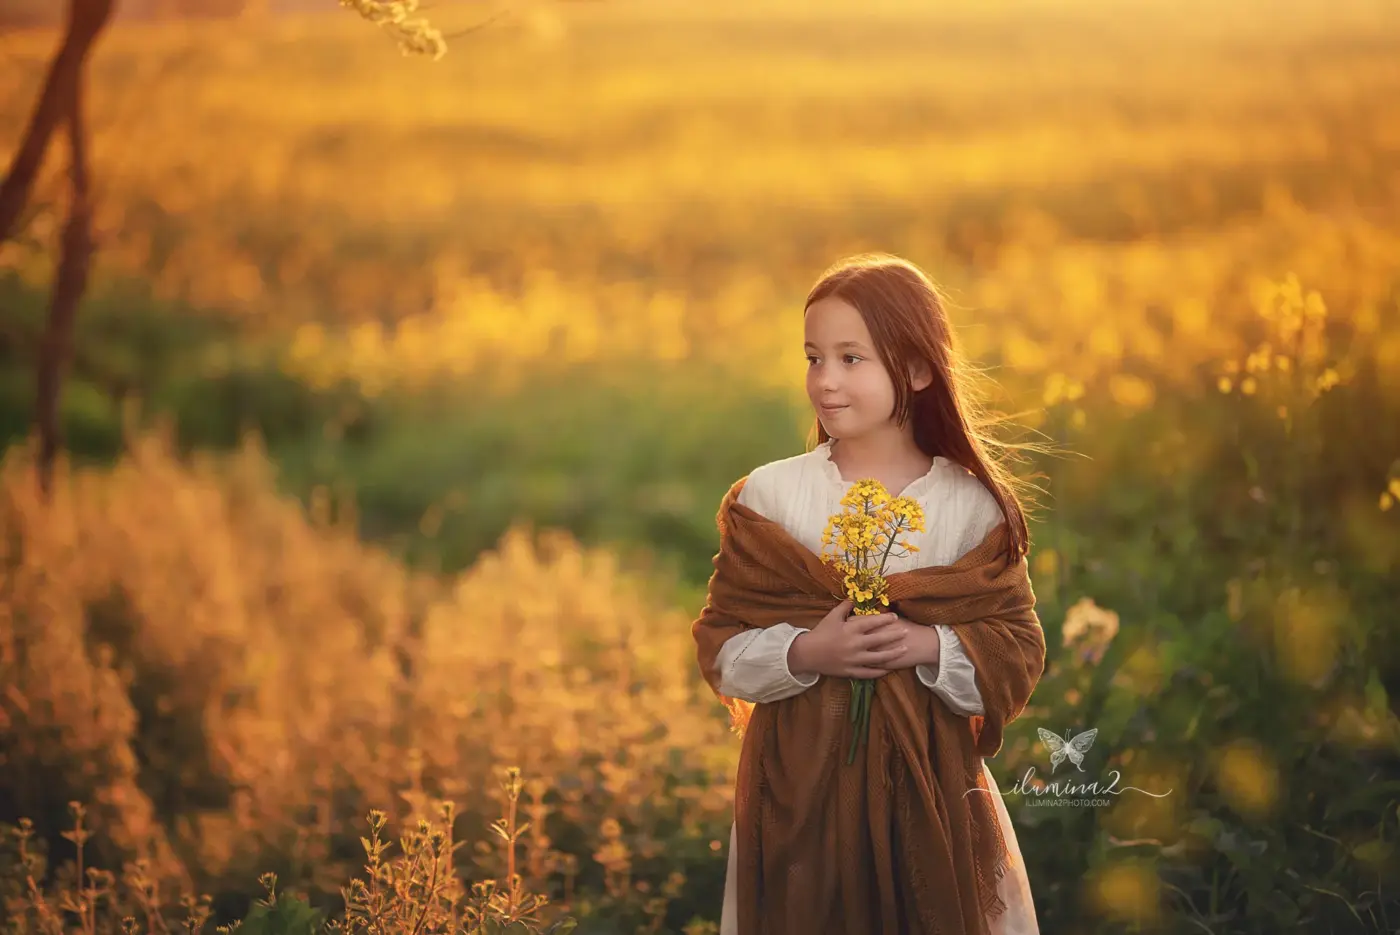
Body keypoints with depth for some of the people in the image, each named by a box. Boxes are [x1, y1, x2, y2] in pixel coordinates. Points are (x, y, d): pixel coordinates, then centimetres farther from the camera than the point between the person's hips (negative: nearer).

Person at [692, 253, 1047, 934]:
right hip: (798, 781, 0)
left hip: (932, 779, 0)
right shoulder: (769, 495, -1)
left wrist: (930, 647, -17)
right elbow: (720, 651, -1)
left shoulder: (973, 506, -2)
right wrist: (804, 653, -18)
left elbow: (1017, 657, -1)